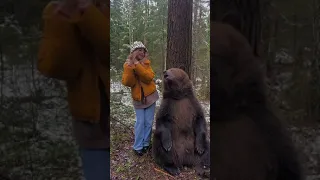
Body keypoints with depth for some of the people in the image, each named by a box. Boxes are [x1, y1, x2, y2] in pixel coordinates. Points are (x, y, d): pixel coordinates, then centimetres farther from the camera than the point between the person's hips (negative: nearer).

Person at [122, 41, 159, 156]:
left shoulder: (146, 63, -2)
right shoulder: (127, 65, -4)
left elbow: (149, 77, -21)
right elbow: (127, 83, -16)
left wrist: (137, 65, -28)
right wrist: (130, 68, -29)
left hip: (150, 96, 2)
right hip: (138, 98, -1)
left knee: (149, 122, 6)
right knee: (140, 122, -2)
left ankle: (146, 144, 20)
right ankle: (137, 146, 9)